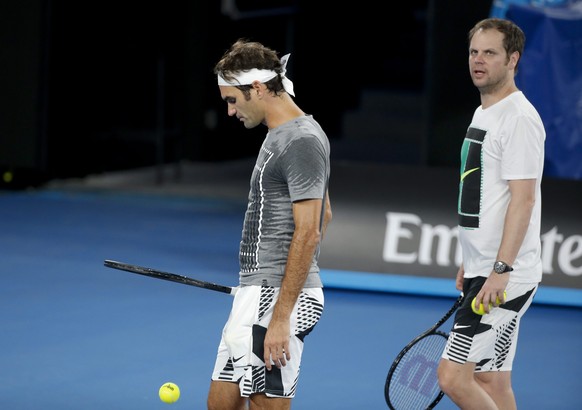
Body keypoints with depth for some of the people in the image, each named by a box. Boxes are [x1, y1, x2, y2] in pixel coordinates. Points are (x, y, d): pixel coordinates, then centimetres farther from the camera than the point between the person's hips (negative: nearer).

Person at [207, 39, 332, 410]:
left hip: (278, 297, -11)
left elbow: (308, 233, -21)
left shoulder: (302, 142, -15)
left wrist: (280, 317, -23)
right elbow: (325, 213, 27)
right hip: (256, 294, 11)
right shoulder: (282, 134, 17)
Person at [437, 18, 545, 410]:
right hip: (484, 273, 10)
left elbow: (523, 200, -20)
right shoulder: (484, 113, 17)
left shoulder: (519, 118, -14)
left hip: (505, 278, -10)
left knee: (453, 377, -15)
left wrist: (501, 270, -24)